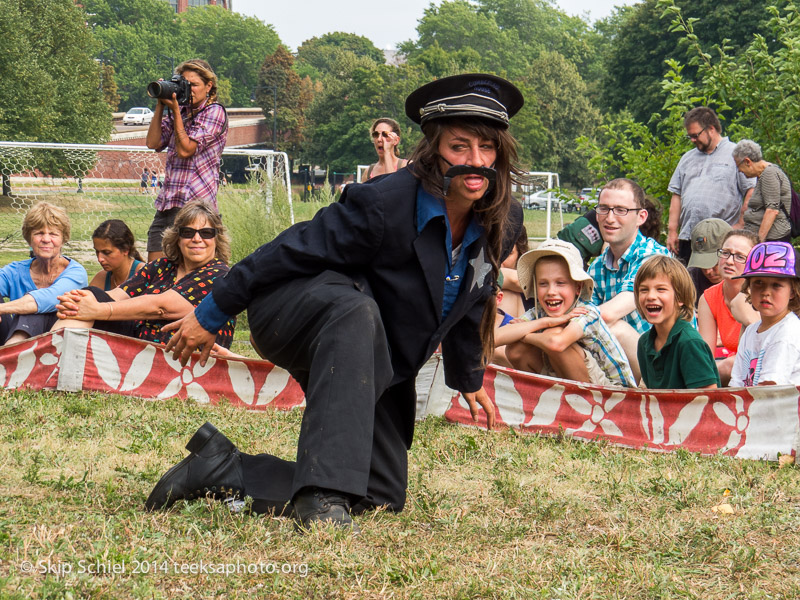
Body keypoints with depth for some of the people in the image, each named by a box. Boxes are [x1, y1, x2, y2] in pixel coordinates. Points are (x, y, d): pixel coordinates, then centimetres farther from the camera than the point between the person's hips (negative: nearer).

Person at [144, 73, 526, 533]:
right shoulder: (384, 203, -27)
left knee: (384, 494, 0)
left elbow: (468, 304, 13)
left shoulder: (504, 223, -7)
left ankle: (223, 467, 5)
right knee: (355, 311, -44)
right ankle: (323, 496, -49)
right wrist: (211, 315, -13)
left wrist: (469, 378, 24)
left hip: (376, 364, 7)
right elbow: (291, 253, -19)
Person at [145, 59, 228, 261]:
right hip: (166, 204, 7)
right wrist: (160, 106, 6)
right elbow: (153, 143, 9)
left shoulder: (214, 112, -3)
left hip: (195, 204, -7)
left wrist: (175, 110, -9)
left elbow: (185, 150, -11)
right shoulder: (181, 112, 18)